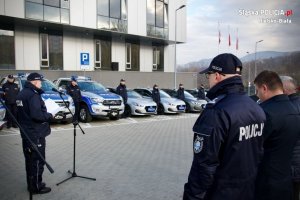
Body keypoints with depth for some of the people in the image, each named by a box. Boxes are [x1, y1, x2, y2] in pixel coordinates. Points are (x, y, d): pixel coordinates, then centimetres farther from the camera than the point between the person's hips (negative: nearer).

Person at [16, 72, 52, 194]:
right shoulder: (33, 95, -20)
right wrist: (49, 116, -14)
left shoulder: (22, 94, 12)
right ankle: (36, 187, 12)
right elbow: (36, 115, -28)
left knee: (30, 160, 18)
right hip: (36, 134, -10)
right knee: (37, 161, 2)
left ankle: (31, 184, 30)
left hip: (26, 133, 10)